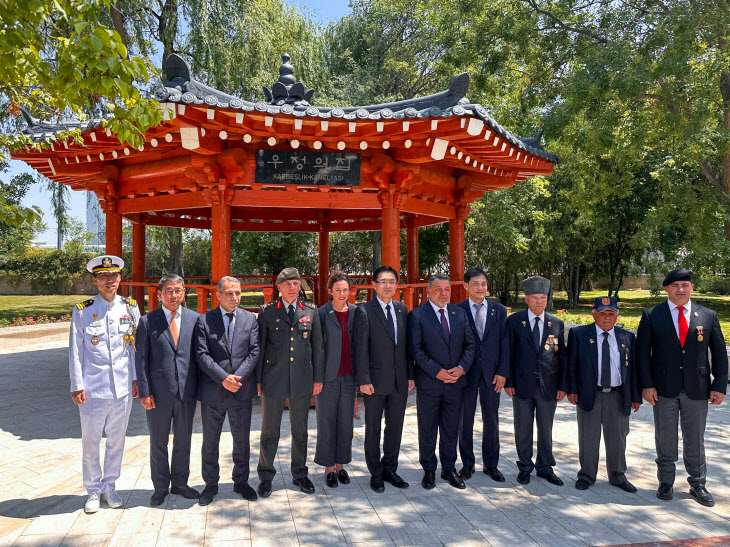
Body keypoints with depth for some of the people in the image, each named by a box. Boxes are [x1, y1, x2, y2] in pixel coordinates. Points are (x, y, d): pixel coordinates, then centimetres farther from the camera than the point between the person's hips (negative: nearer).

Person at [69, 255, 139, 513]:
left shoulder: (130, 308, 4)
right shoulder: (82, 311, -2)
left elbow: (136, 345, 7)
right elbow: (75, 350, -1)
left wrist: (136, 378, 5)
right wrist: (77, 386, -4)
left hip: (123, 386, 2)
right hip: (93, 388, -2)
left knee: (117, 439, 12)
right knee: (90, 441, 9)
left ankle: (109, 486, 29)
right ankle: (93, 490, 26)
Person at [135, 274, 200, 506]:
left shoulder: (194, 319, 2)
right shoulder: (147, 321, -3)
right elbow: (140, 359, -2)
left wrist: (201, 388, 1)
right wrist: (144, 392, -8)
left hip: (187, 390, 2)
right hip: (159, 391, -1)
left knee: (184, 439, 14)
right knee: (158, 442, 11)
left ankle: (180, 483, 31)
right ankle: (160, 487, 28)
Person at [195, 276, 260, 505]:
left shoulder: (250, 319, 4)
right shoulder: (204, 320, -2)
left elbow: (254, 352, -1)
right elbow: (201, 355, -8)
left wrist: (237, 377, -13)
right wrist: (223, 378, -17)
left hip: (242, 390, 1)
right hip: (212, 391, -1)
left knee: (242, 440, 12)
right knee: (210, 441, 12)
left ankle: (241, 482, 30)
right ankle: (210, 484, 28)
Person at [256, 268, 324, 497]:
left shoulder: (311, 311, 6)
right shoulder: (267, 311, 1)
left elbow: (317, 347, 7)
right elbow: (259, 347, 2)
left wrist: (318, 378, 4)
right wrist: (257, 379, -1)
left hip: (302, 379, 2)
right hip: (273, 379, -1)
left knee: (300, 429, 13)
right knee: (270, 430, 7)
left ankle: (299, 474, 28)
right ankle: (266, 476, 23)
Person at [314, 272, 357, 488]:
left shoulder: (356, 312, 5)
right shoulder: (322, 313, -5)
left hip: (349, 376, 3)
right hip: (328, 376, -3)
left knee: (346, 422, 11)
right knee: (327, 422, 6)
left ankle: (341, 465, 25)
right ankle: (329, 467, 19)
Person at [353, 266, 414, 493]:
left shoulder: (402, 309, 9)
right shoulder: (364, 311, -8)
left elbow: (406, 345, 11)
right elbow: (361, 348, -10)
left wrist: (410, 374, 7)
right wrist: (363, 380, -14)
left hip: (399, 381, 5)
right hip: (376, 381, -5)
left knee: (395, 427, 14)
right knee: (373, 428, 8)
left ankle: (390, 469, 30)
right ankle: (376, 474, 23)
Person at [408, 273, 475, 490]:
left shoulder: (460, 314, 8)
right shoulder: (417, 315, -6)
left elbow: (469, 344, 7)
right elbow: (415, 350, -11)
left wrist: (461, 368, -9)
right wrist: (437, 372, -16)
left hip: (456, 382, 4)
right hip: (429, 382, -4)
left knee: (452, 429, 13)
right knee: (427, 429, 9)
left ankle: (449, 468, 28)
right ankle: (429, 470, 24)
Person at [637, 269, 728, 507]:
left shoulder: (708, 316, 4)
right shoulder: (652, 315, -1)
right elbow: (642, 352, -2)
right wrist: (646, 385, -8)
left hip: (697, 389, 1)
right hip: (664, 388, -1)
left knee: (695, 440, 12)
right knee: (665, 440, 9)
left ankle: (698, 485, 28)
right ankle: (666, 482, 24)